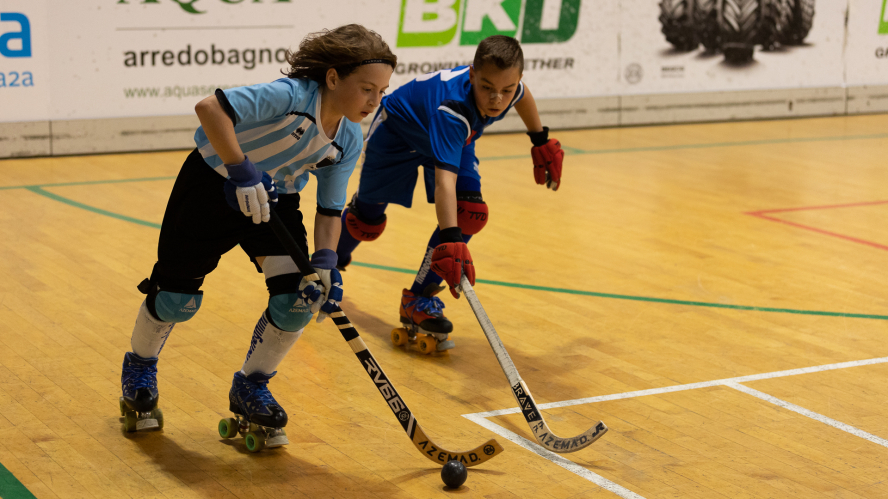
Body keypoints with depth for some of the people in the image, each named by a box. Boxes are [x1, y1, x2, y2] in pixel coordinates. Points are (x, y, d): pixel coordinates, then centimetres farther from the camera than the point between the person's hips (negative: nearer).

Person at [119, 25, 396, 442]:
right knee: (177, 298, 2)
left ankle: (250, 387, 14)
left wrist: (325, 263, -19)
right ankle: (139, 367, 35)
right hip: (214, 184, -6)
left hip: (275, 198, 6)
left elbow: (330, 209, -4)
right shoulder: (293, 96, -33)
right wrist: (241, 171, -42)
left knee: (297, 300, -10)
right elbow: (210, 108, -41)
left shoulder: (349, 141, -10)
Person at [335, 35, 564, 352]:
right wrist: (450, 242, -70)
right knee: (368, 220, 10)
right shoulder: (452, 110, -48)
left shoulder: (508, 85, -28)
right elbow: (444, 179, -60)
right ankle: (330, 266, 45)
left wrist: (542, 142, 10)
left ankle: (419, 300, -5)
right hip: (397, 131, -5)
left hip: (453, 137, 5)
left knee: (470, 213, -17)